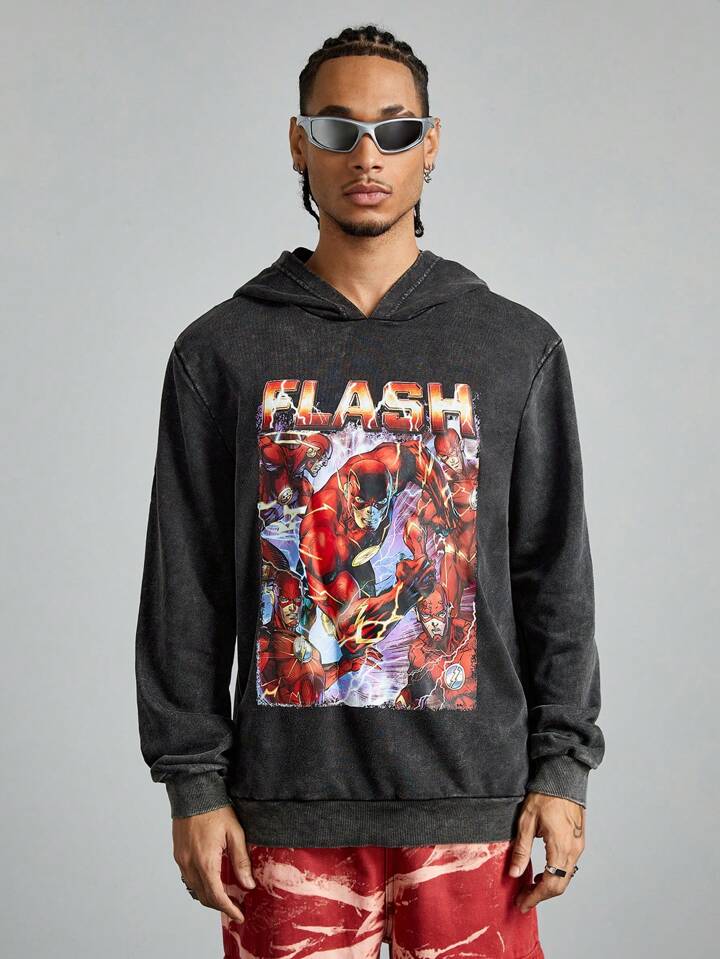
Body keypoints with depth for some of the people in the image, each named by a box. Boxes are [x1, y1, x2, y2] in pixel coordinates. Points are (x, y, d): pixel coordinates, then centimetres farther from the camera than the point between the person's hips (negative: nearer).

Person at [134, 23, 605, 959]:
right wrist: (193, 782, -1)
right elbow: (185, 588, 4)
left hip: (474, 805, 0)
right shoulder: (223, 350, 5)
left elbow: (555, 576, 6)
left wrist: (563, 770, 1)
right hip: (288, 809, 0)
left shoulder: (516, 346, 7)